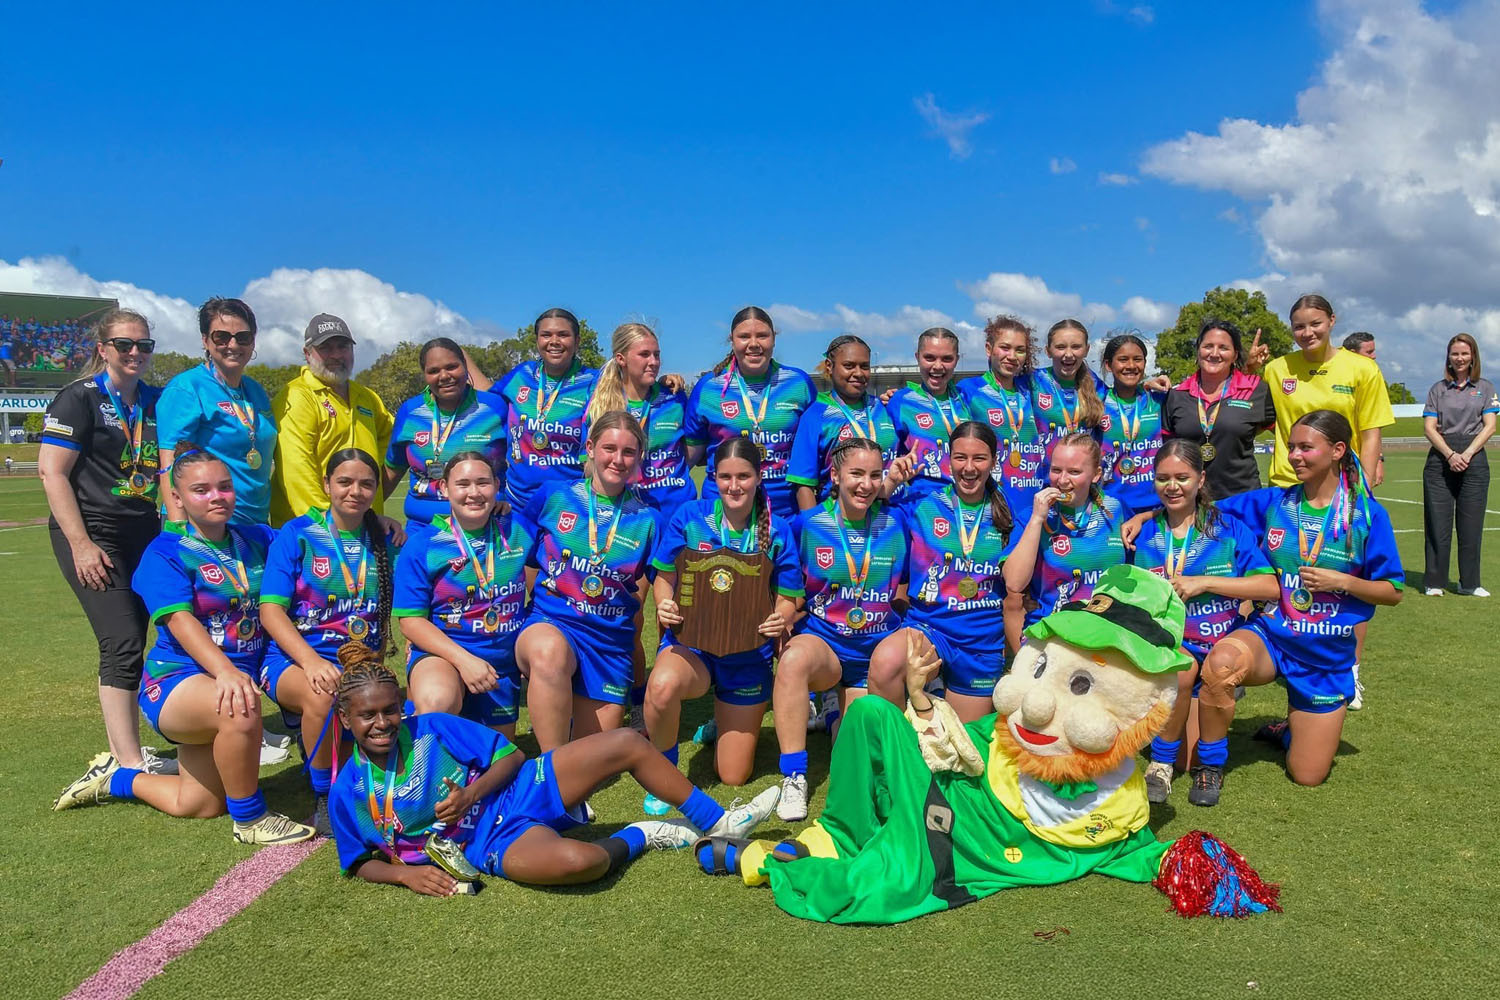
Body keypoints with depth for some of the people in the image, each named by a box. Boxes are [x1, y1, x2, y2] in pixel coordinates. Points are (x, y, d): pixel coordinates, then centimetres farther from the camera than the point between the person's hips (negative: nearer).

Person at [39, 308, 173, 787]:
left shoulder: (157, 401, 11)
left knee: (132, 641, 8)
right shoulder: (78, 399, -5)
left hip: (146, 534, 6)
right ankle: (130, 765, -9)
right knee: (123, 641, -13)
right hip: (94, 535, -6)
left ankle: (122, 749, 19)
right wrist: (81, 544, -16)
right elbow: (52, 472, -10)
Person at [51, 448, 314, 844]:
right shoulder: (166, 554, -10)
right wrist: (225, 671, -41)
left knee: (197, 805, 12)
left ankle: (115, 778, 41)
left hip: (239, 675, 6)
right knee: (240, 709, -40)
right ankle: (250, 820, -18)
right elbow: (180, 622, -24)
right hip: (177, 679, -6)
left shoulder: (255, 540, 5)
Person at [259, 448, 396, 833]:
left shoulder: (384, 541, 11)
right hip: (293, 659, -3)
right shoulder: (297, 534, 1)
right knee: (323, 696, -38)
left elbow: (396, 610, 12)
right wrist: (311, 660, -23)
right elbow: (271, 610, -6)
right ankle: (324, 799, -13)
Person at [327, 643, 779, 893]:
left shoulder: (430, 729, -2)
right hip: (495, 843, -3)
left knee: (627, 743, -11)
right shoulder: (348, 792, -4)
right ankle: (637, 837, -1)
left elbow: (511, 756, 1)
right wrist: (406, 874, -15)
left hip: (518, 792, 4)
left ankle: (716, 822, 4)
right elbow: (362, 863, 5)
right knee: (579, 861, -38)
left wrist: (471, 793, -17)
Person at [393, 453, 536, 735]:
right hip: (441, 653, -4)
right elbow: (410, 620, -10)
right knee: (437, 701, -37)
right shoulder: (421, 546, -9)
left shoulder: (519, 529, -1)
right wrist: (463, 659, -22)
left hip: (504, 661, 4)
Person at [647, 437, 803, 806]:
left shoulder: (777, 531, -5)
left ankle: (727, 724, 43)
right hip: (692, 640, -1)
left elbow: (787, 599, -1)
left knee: (733, 776, 6)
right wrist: (665, 604, -24)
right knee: (663, 685, -40)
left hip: (749, 650, 1)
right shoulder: (689, 517, -6)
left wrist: (781, 620, -24)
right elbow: (664, 578, -1)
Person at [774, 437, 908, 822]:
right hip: (823, 641, -1)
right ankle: (794, 779, -26)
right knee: (794, 659, -38)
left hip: (879, 650, 2)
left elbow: (907, 594, 7)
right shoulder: (807, 525, -4)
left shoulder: (897, 523, -2)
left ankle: (840, 716, 32)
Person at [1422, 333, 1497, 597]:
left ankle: (1469, 583, 10)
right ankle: (1434, 582, 4)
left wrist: (1466, 454, -12)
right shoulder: (1438, 389, 10)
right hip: (1440, 457, 0)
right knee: (1437, 521, -1)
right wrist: (1450, 455, -12)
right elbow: (1429, 427, 2)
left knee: (1471, 523, 1)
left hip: (1474, 458, 0)